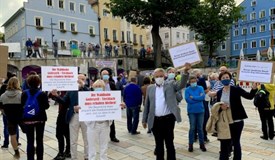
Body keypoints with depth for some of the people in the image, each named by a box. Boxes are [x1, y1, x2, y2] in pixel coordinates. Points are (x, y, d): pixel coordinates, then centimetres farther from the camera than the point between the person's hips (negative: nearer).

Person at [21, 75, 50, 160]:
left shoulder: (24, 93, -3)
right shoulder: (42, 94, -9)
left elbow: (22, 106, 2)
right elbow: (46, 106, -4)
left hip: (27, 119, 1)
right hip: (40, 119, -1)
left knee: (30, 141, 6)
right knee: (39, 141, 9)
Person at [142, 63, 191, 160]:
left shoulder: (170, 85, 2)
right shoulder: (150, 88, 8)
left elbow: (182, 85, -16)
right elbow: (147, 105, 10)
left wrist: (185, 71, -32)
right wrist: (144, 120, 11)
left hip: (168, 119, -2)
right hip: (155, 120, 3)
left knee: (169, 143, 8)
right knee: (158, 143, 15)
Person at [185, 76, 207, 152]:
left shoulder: (200, 88, 0)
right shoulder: (187, 90, -3)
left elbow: (203, 97, -14)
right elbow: (188, 100, -15)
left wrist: (193, 97, -15)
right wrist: (198, 98, -11)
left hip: (200, 111, 1)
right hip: (191, 111, -1)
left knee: (200, 128, 11)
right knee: (192, 128, 4)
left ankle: (202, 144, 24)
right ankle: (190, 144, 16)